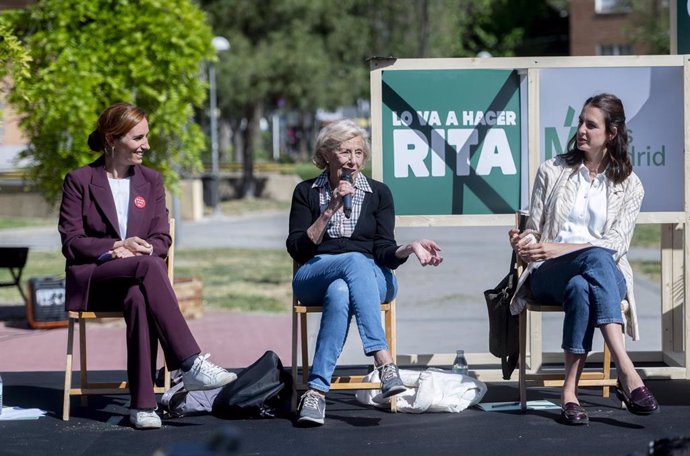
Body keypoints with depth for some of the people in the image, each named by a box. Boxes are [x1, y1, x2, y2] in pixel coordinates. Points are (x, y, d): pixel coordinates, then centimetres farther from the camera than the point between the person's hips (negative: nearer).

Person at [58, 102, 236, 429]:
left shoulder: (151, 180, 17)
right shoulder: (79, 181, 6)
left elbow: (161, 240, 10)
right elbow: (71, 242, -1)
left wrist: (137, 250, -13)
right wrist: (117, 248, -16)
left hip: (136, 277, 3)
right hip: (91, 281, -3)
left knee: (139, 298, -39)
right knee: (149, 266, -36)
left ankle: (142, 404, -44)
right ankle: (191, 364, -45)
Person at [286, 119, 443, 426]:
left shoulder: (378, 193, 13)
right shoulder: (306, 192, 11)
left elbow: (384, 254, 4)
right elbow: (297, 249, 0)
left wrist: (409, 249, -18)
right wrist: (330, 211, -9)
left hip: (372, 279, 1)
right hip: (314, 278, -1)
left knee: (340, 292, -38)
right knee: (354, 260, -38)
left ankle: (317, 390, -49)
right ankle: (384, 362, -52)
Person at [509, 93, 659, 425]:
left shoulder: (629, 185, 10)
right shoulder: (552, 171, 13)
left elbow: (616, 245, -2)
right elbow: (534, 229, 14)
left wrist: (559, 248, -15)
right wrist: (524, 242, -12)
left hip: (606, 273, 0)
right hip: (549, 274, 0)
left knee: (580, 287, -40)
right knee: (596, 258, -38)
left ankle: (570, 390, -47)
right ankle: (627, 374, -52)